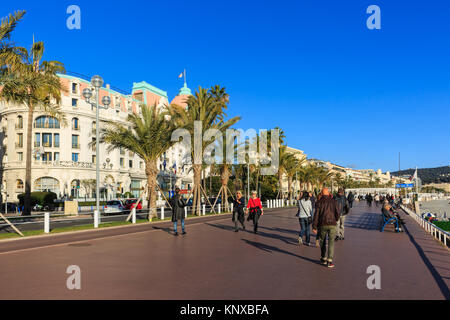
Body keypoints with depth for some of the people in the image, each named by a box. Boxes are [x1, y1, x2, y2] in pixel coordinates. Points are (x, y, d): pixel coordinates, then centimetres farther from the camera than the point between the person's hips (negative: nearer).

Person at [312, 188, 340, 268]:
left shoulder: (319, 202, -1)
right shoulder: (333, 201, 3)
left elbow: (316, 215, -7)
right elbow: (337, 212, 2)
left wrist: (314, 227, -5)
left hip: (322, 225, 0)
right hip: (332, 224, 0)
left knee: (323, 241, 17)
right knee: (331, 243, 4)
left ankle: (323, 259, 24)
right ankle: (329, 261, -4)